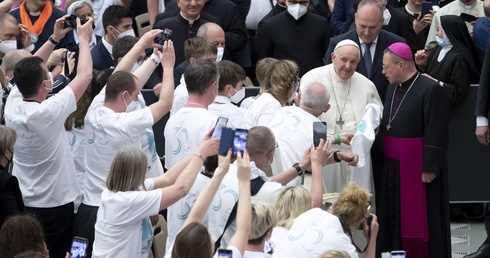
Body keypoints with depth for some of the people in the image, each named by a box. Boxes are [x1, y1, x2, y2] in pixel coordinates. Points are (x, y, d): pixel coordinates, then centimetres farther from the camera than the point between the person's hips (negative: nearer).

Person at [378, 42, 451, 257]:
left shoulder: (430, 90, -17)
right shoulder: (393, 88, 8)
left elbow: (437, 133, -17)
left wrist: (430, 168, -18)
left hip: (419, 169, -8)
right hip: (393, 168, 8)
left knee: (419, 221, 0)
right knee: (394, 218, 13)